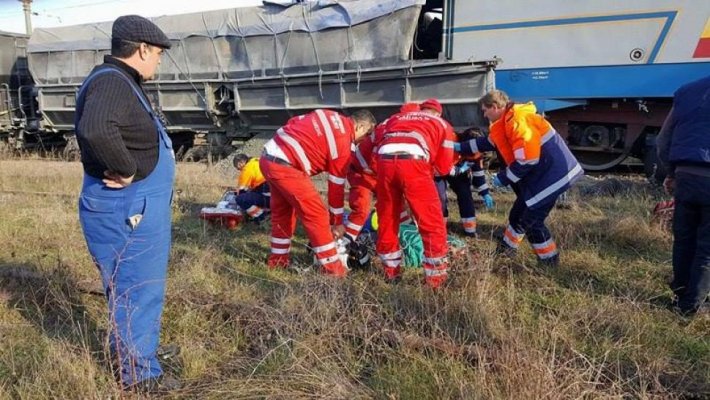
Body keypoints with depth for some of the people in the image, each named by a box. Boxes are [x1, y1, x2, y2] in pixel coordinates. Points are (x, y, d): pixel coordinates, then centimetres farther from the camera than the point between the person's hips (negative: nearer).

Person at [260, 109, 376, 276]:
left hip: (268, 158, 9)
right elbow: (336, 186, 0)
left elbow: (292, 123, 17)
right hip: (285, 166, -9)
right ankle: (331, 268, 6)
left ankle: (277, 261, 34)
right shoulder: (342, 143, -6)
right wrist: (337, 222, 9)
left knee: (282, 211, 22)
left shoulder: (330, 117, 14)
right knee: (317, 214, -1)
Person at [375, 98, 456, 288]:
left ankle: (391, 272, 31)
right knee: (432, 223, 8)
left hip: (385, 160, 4)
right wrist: (427, 169, 41)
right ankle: (436, 277, 11)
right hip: (412, 161, -3)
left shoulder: (395, 118, 37)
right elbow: (443, 167, 21)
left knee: (387, 219, 19)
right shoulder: (443, 125, 28)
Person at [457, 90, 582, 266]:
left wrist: (503, 178, -13)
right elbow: (487, 142, 27)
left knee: (531, 220, -3)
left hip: (551, 174, -10)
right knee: (518, 213, 20)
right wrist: (460, 147, 28)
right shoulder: (506, 122, 11)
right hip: (539, 174, 10)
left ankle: (549, 261, 12)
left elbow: (527, 160, -25)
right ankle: (506, 249, 37)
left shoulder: (518, 121, -22)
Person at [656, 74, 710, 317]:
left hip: (686, 177, 4)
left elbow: (663, 141, 17)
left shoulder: (685, 92, 12)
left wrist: (671, 173, 27)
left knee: (683, 241, 17)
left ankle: (680, 296, 27)